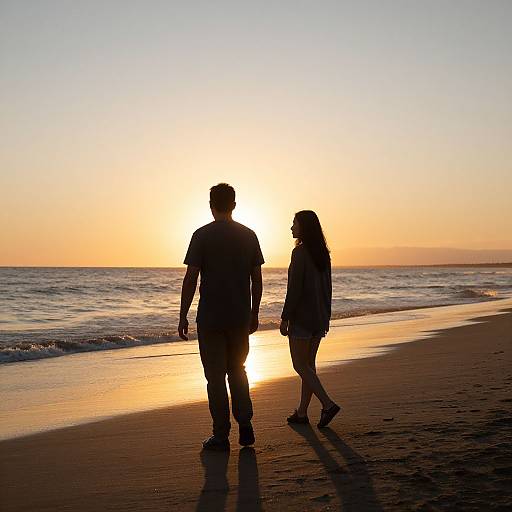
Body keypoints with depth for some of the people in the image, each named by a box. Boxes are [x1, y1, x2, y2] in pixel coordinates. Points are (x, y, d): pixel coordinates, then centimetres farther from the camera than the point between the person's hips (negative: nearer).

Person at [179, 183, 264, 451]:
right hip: (240, 316, 4)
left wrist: (183, 317, -4)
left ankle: (221, 436, 9)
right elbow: (257, 279, 7)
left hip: (210, 318, -4)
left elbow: (190, 279, -10)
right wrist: (254, 313, 16)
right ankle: (245, 425, 10)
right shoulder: (249, 235, 5)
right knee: (237, 370, 19)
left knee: (215, 376, 4)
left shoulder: (202, 235, -7)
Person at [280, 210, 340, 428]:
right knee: (309, 364, 12)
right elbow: (327, 288, 13)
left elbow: (294, 289, -18)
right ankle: (302, 412, 18)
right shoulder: (323, 254, 9)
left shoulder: (300, 252, -14)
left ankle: (328, 404, -11)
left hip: (302, 317, -8)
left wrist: (285, 318, -13)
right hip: (319, 317, 8)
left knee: (300, 365, 0)